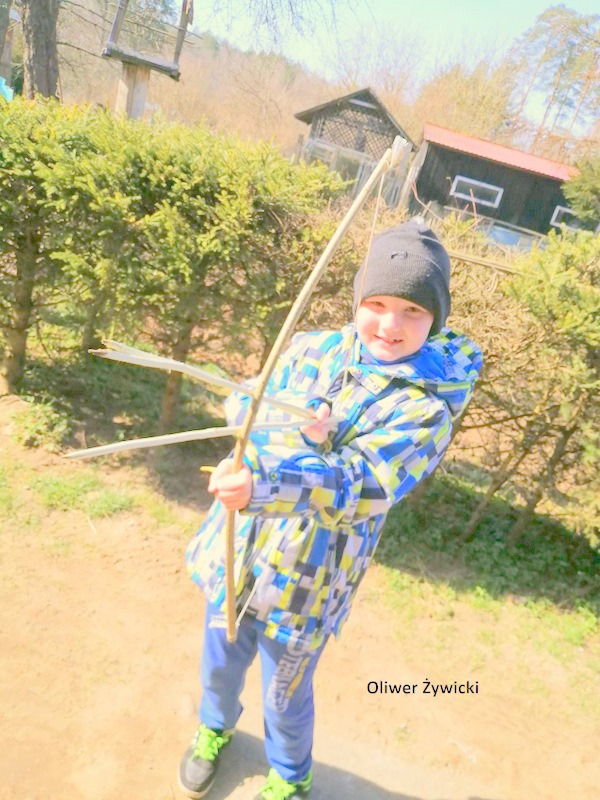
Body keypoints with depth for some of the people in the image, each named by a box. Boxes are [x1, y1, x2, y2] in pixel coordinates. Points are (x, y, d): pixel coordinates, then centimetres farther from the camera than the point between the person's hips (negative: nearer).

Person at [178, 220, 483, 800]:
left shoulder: (427, 407, -18)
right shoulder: (313, 349, -5)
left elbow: (357, 485, -30)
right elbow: (241, 408, -7)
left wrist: (264, 484, -46)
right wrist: (293, 432, -27)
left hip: (306, 578, -3)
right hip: (237, 551, 4)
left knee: (285, 696, 20)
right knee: (221, 661, 27)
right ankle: (214, 727, 62)